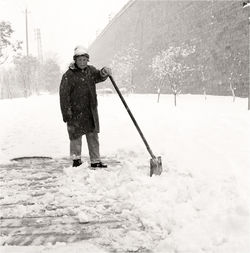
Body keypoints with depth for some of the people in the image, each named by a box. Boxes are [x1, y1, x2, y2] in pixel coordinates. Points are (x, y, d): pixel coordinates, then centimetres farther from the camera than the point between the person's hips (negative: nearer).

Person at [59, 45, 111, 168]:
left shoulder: (90, 70, 10)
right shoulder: (69, 75, -8)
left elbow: (98, 76, -6)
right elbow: (64, 95, -10)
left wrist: (104, 72, -30)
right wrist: (66, 113, -15)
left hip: (91, 111, 5)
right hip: (75, 111, -5)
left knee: (93, 136, 9)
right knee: (76, 135, 4)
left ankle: (95, 161, 17)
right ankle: (76, 158, 21)